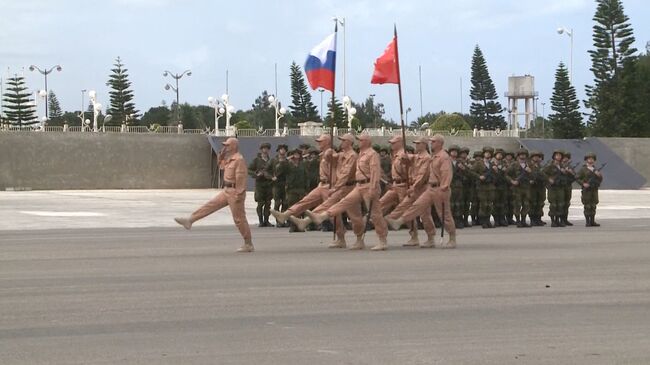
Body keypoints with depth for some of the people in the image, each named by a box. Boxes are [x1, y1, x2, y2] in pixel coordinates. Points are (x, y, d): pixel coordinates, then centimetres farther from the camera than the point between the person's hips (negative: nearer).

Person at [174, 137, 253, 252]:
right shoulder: (230, 158, 12)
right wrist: (222, 154, 12)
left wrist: (239, 194, -24)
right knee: (211, 205, 8)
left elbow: (241, 178, -22)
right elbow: (221, 166, 29)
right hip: (227, 191, 9)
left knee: (239, 218, -4)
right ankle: (190, 221, 11)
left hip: (234, 191, -9)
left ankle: (248, 245, 3)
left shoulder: (239, 159, -18)